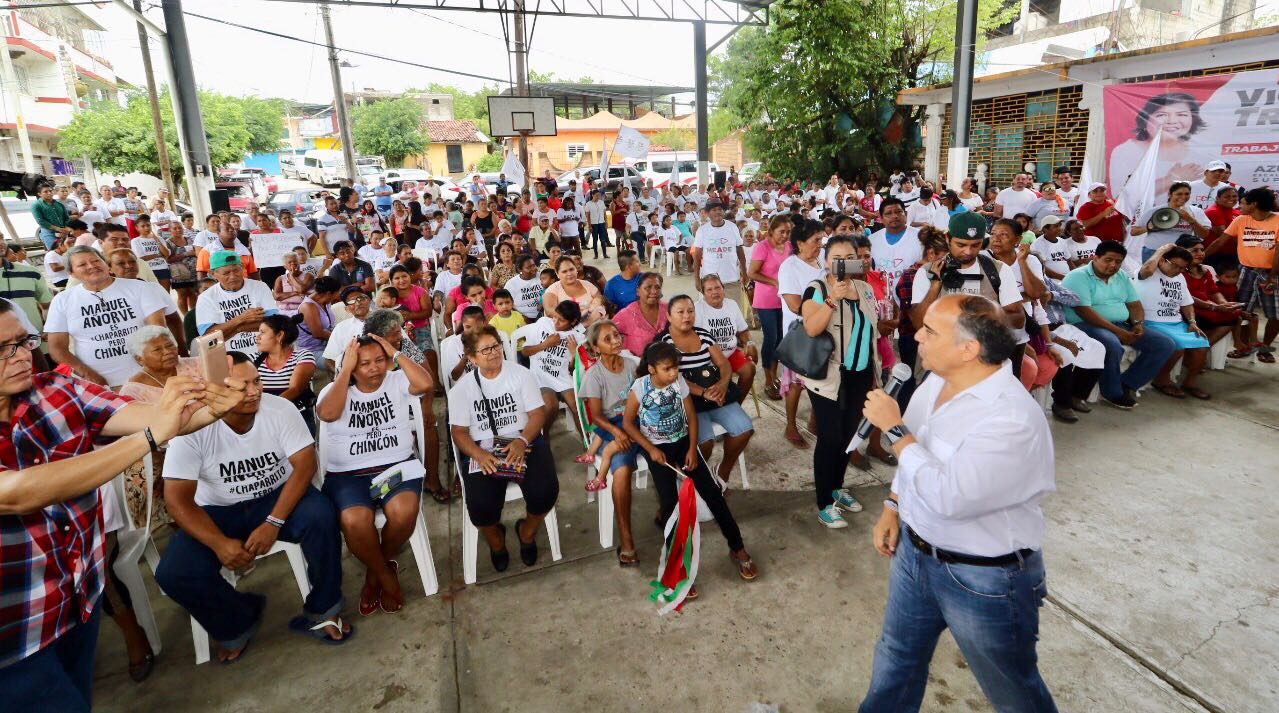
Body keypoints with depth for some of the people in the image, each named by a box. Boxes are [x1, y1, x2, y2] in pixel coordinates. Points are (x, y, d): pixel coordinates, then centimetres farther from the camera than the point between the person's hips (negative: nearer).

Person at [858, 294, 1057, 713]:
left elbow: (947, 497, -35)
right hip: (915, 549, 8)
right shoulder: (936, 383, -4)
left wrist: (895, 428, -27)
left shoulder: (1012, 418, -31)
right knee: (896, 657, 27)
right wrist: (892, 508, 10)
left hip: (985, 578, -7)